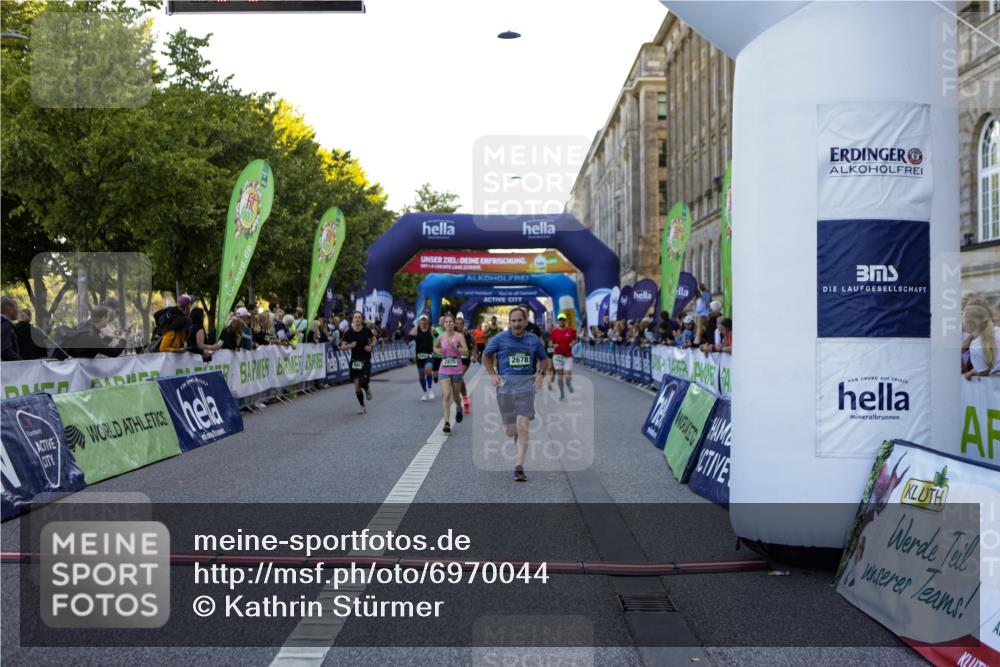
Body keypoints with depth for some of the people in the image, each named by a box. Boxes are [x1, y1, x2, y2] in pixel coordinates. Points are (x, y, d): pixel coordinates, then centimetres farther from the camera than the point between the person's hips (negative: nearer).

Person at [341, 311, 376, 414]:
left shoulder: (366, 330, -5)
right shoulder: (349, 332, -4)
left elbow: (373, 339, 12)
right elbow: (342, 346, 1)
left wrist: (371, 346, -8)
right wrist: (350, 345, -19)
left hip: (366, 361, -2)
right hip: (355, 361, 2)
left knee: (363, 383, -17)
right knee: (357, 386, 2)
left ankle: (367, 389, 22)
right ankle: (362, 406, 23)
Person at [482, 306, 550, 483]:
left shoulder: (533, 340, 7)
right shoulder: (500, 339, 2)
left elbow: (544, 359, 21)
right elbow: (486, 355, 16)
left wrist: (540, 374, 3)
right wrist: (492, 374, 5)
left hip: (526, 384, 0)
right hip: (505, 384, 0)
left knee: (522, 427, -13)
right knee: (510, 431, 4)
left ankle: (519, 467, -10)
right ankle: (517, 434, 43)